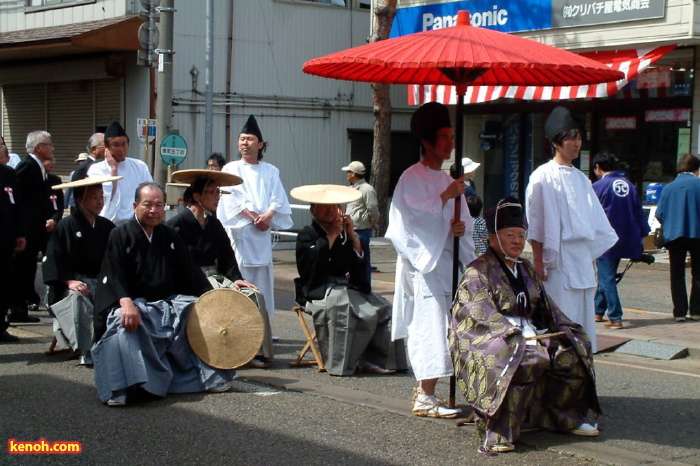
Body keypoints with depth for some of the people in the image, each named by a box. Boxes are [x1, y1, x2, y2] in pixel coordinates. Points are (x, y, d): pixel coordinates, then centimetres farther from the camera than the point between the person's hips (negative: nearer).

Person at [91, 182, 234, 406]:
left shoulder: (170, 236, 14)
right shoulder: (120, 235, -2)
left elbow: (190, 271, 13)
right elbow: (113, 275, -14)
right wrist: (126, 302, -33)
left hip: (168, 303, 5)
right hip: (134, 303, -5)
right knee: (123, 322, -37)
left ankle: (211, 376, -2)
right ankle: (120, 389, -39)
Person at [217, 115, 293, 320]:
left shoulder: (270, 171, 13)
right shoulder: (231, 169, 4)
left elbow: (278, 198, 4)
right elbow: (231, 200, -6)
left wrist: (268, 215, -15)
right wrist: (254, 218, -13)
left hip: (263, 232, 3)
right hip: (239, 230, -3)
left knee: (263, 276, 3)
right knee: (240, 275, -9)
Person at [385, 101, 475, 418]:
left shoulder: (449, 181, 18)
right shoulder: (412, 177, -6)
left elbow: (462, 220, 19)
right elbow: (418, 214, -17)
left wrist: (461, 228, -2)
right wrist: (446, 196, -16)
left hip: (445, 259, 8)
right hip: (422, 261, -8)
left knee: (435, 327, 9)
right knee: (430, 324, -13)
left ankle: (425, 390, 16)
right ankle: (425, 398, -13)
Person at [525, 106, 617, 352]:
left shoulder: (581, 179, 15)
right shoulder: (543, 177, -6)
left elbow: (595, 222, 16)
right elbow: (535, 224, -7)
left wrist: (592, 258, 12)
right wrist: (538, 261, -11)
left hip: (583, 259, 7)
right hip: (557, 259, -7)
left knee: (583, 318, 9)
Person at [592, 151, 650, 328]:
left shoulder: (599, 186, -10)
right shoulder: (628, 185, 7)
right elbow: (639, 212, 8)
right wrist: (640, 238, 12)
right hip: (625, 240, 6)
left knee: (607, 279, -1)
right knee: (606, 276, 19)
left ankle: (615, 319, -6)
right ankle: (598, 311, 29)